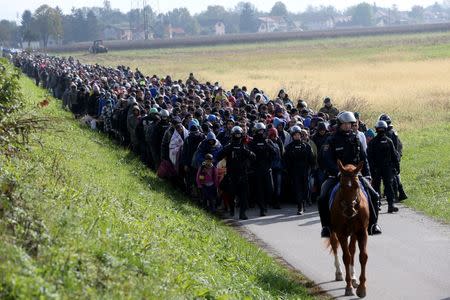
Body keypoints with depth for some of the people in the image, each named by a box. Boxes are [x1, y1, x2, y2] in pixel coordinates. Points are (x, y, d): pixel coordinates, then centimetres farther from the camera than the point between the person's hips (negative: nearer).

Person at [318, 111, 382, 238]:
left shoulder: (355, 139, 9)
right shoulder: (331, 141, -4)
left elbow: (363, 158, 13)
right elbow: (327, 161, -14)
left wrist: (367, 174, 2)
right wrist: (338, 173, -27)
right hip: (336, 176, -3)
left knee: (373, 196, -8)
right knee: (323, 199, -21)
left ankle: (372, 223, 6)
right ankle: (326, 226, -6)